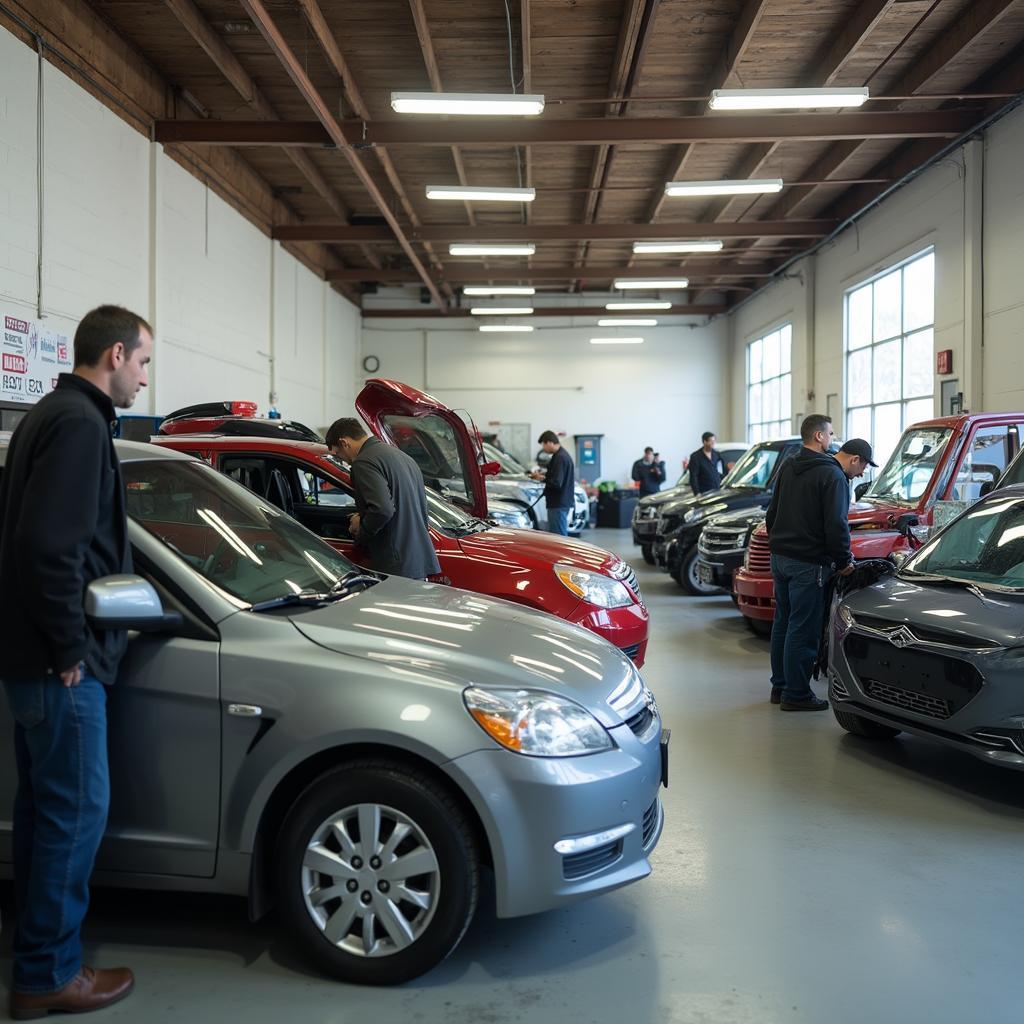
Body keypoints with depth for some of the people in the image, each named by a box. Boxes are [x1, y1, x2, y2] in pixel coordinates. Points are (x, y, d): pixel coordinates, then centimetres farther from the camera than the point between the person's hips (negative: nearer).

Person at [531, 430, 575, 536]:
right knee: (561, 535, 15)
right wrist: (545, 474, 10)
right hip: (563, 502, 10)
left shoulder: (560, 458, -18)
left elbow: (556, 483, -23)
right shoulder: (563, 455, 14)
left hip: (558, 504, -10)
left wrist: (542, 478, -9)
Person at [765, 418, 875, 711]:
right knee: (803, 630, -2)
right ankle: (796, 694, 3)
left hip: (780, 557, 9)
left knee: (783, 623, 16)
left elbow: (772, 513, 20)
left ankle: (780, 686, 23)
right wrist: (844, 561, -8)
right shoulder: (833, 476, -12)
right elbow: (836, 525, -19)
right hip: (807, 563, -9)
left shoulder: (789, 468, 14)